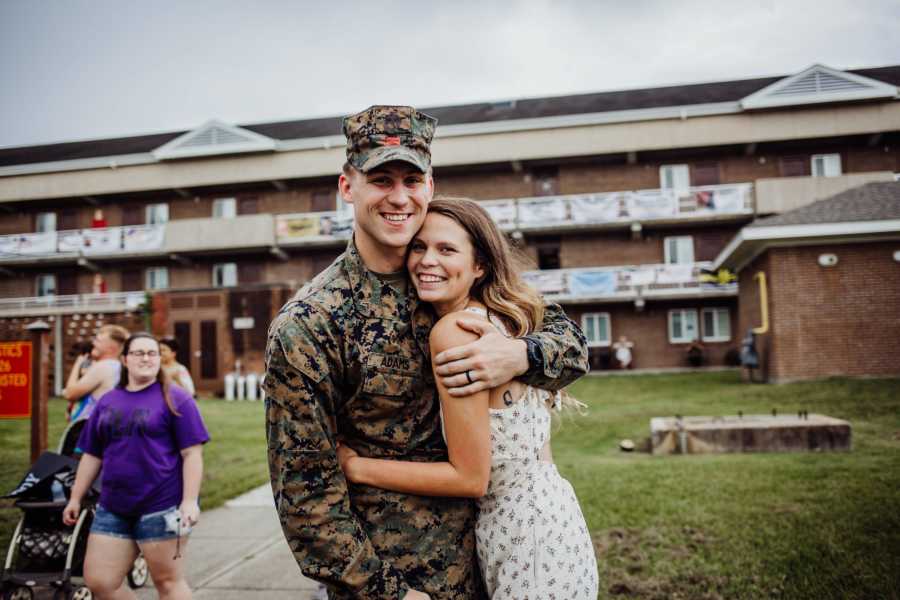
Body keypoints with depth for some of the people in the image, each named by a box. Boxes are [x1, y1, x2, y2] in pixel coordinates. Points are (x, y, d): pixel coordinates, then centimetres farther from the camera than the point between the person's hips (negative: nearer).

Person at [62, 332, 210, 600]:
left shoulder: (175, 399, -4)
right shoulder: (107, 402, 12)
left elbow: (192, 454, -9)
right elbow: (92, 456, 17)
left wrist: (190, 500, -16)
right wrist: (75, 498, 15)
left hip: (162, 507, -5)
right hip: (113, 508, 6)